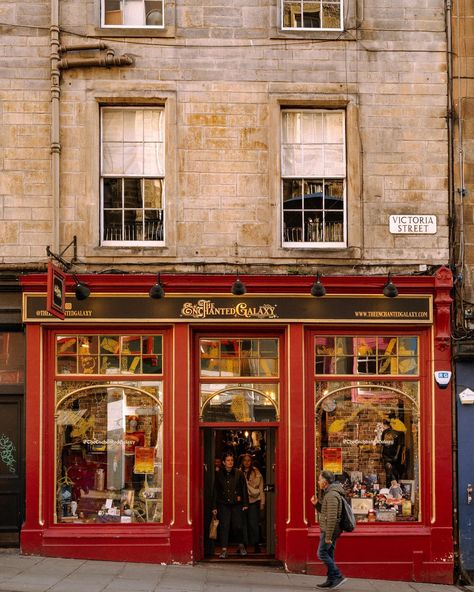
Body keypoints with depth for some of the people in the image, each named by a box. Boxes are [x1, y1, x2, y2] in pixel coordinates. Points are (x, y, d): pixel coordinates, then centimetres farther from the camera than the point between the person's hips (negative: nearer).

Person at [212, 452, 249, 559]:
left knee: (238, 526, -4)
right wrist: (214, 507, 4)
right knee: (224, 526, -6)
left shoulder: (238, 474, 5)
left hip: (236, 504, 0)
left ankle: (241, 545, 21)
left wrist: (245, 503, 2)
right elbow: (215, 491, 7)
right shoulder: (218, 475, 5)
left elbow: (244, 489, 8)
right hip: (223, 504, 0)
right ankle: (224, 550, -4)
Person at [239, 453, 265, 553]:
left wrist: (262, 502, 3)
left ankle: (256, 545, 2)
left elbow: (261, 489, 7)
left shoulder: (256, 473, 5)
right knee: (243, 524, 1)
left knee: (254, 524, -5)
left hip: (254, 501, -1)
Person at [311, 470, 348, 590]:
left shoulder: (332, 495, -19)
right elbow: (324, 512, 23)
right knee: (329, 555, 12)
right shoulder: (327, 493, 14)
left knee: (322, 553, -8)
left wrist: (328, 536, -24)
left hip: (329, 530, -10)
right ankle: (331, 580, 16)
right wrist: (316, 504, 5)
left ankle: (338, 577, -8)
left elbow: (332, 517, -24)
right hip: (327, 530, 10)